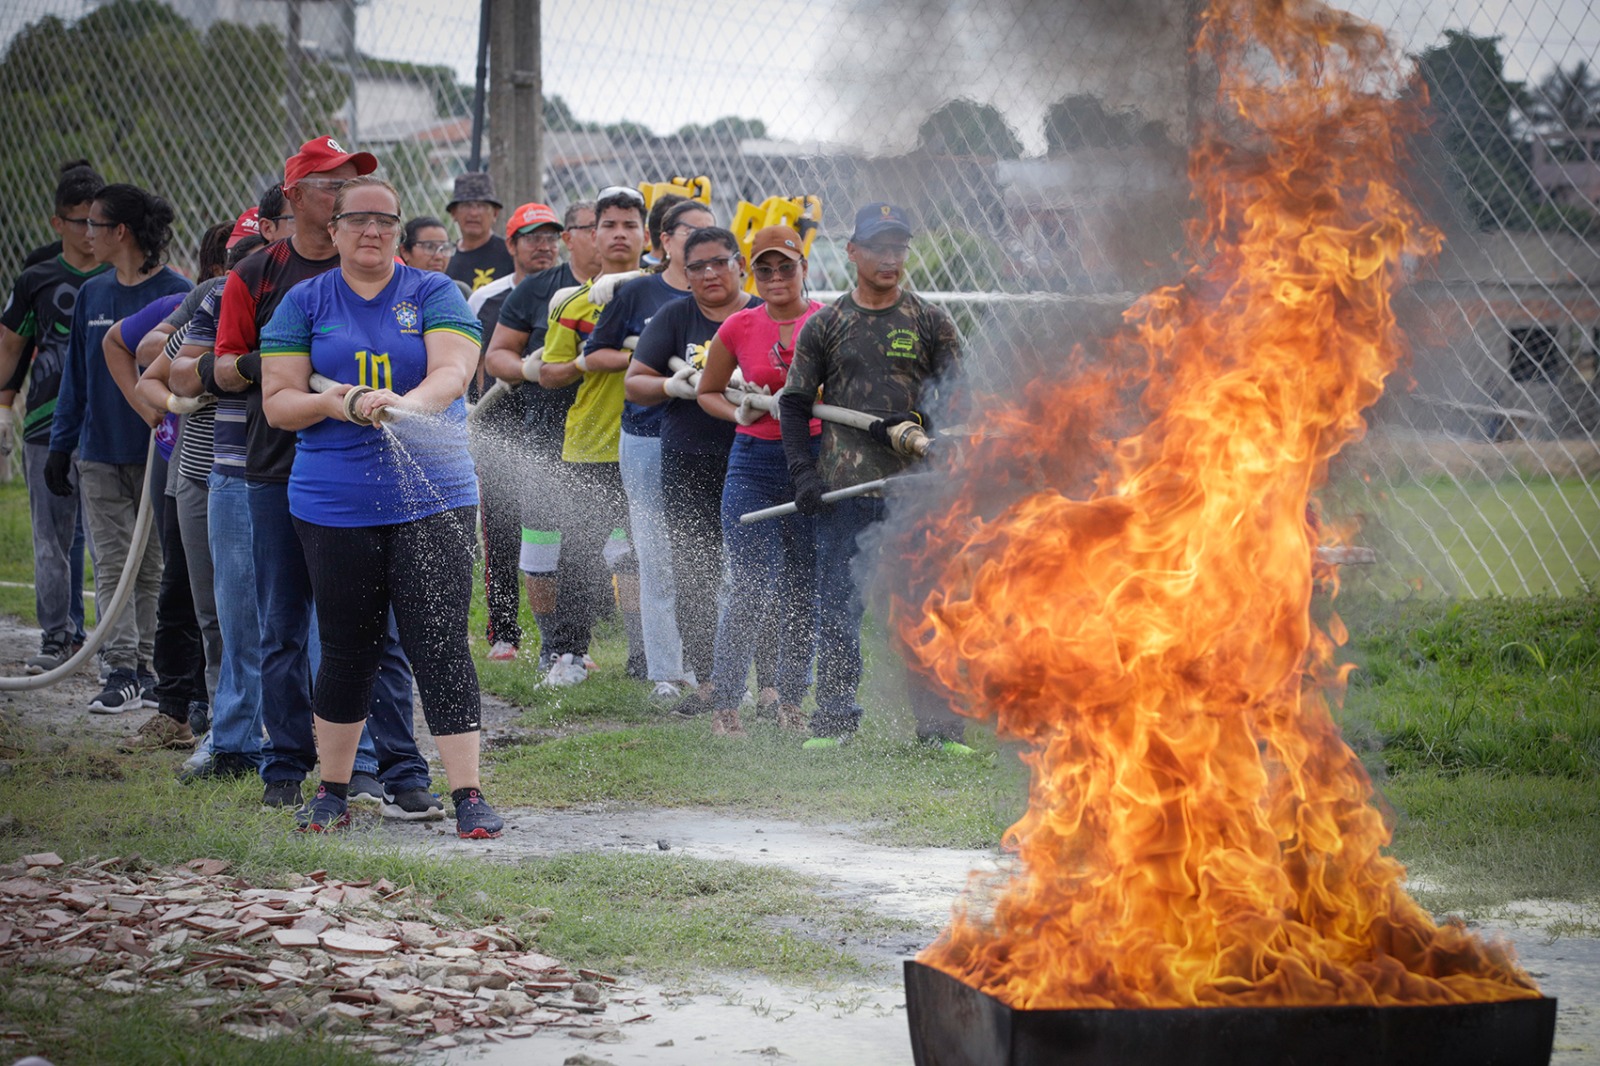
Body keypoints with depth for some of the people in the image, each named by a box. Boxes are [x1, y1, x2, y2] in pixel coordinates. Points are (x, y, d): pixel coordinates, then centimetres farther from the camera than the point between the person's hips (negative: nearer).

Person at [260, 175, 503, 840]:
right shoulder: (304, 303, 8)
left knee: (442, 647, -7)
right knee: (347, 650, 8)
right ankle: (332, 793, 22)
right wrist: (332, 404, -15)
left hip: (432, 499, -1)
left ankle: (468, 797, -5)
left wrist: (401, 403, -30)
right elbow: (277, 402, 5)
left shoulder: (434, 294, 5)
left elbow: (453, 372, -11)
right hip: (335, 503, 1)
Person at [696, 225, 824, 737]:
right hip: (755, 460, 0)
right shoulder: (739, 328, 2)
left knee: (803, 587, 7)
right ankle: (724, 702, 3)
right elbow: (707, 392, 15)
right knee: (748, 587, -5)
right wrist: (740, 414, -4)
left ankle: (791, 701, 18)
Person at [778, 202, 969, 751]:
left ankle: (939, 725, 3)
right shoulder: (825, 326, 8)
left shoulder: (930, 323, 7)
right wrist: (804, 474, 0)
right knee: (839, 605, 2)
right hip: (844, 485, 1)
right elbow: (794, 402, 11)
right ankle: (834, 720, 11)